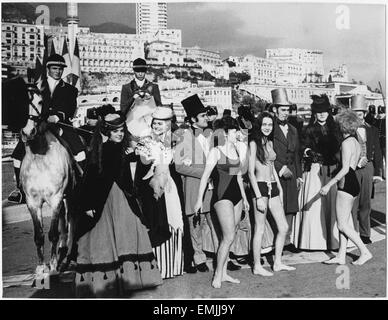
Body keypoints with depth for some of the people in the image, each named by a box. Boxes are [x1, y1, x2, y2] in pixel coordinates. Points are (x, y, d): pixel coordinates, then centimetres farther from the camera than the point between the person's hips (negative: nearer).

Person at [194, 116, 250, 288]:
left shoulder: (235, 150, 13)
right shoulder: (216, 151, -7)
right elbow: (205, 176, -8)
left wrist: (244, 197, 24)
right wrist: (199, 199, -11)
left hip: (236, 195, 7)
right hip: (222, 196, -7)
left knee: (227, 237, 9)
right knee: (229, 237, -11)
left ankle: (223, 272, 18)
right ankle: (218, 274, 1)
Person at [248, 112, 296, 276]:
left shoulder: (269, 142, 15)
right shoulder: (254, 143, -8)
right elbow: (251, 172, -12)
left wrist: (280, 188, 16)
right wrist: (259, 197, -17)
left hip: (273, 187, 8)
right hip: (260, 187, -8)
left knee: (284, 227, 8)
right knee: (260, 229, -2)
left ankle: (278, 263, 20)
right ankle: (257, 266, 10)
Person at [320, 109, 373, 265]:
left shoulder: (346, 143, -14)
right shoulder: (356, 143, 14)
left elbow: (345, 169, -20)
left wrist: (329, 184, -20)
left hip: (346, 183, -10)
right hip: (353, 182, 10)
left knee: (343, 225, -3)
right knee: (344, 223, 12)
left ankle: (365, 252, 3)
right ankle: (341, 256, 15)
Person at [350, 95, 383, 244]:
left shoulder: (372, 130, 11)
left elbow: (377, 153, 13)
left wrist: (378, 172, 9)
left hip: (368, 168, 4)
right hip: (352, 170, -4)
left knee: (366, 203, 10)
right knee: (352, 203, -3)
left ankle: (364, 233, 20)